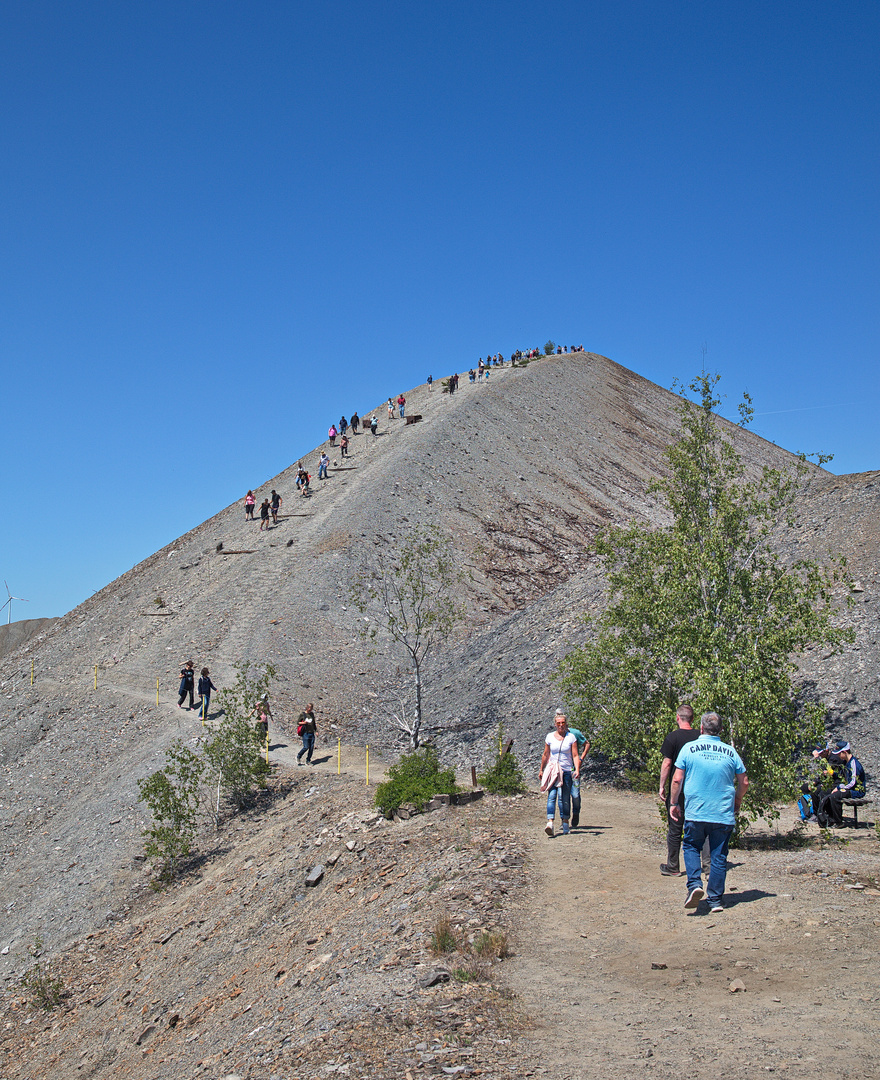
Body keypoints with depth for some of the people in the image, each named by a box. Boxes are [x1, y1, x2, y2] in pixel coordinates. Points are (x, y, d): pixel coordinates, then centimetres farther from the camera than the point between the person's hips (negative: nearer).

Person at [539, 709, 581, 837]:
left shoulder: (571, 737, 1)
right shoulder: (550, 737, 4)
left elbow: (575, 755, -3)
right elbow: (545, 755, 14)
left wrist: (577, 770, -16)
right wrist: (541, 770, 19)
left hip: (567, 771, 0)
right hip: (552, 771, 0)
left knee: (565, 798, 3)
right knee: (552, 796, -13)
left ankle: (565, 823, 17)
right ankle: (550, 822, -23)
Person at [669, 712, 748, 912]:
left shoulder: (689, 748, -3)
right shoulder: (730, 752, 2)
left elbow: (677, 779, -4)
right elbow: (744, 782, 7)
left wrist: (673, 803, 8)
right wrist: (737, 802, 24)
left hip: (695, 813, -1)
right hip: (724, 814, 1)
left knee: (691, 847, 16)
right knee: (719, 856, 9)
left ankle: (695, 884, -5)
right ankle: (715, 899, 10)